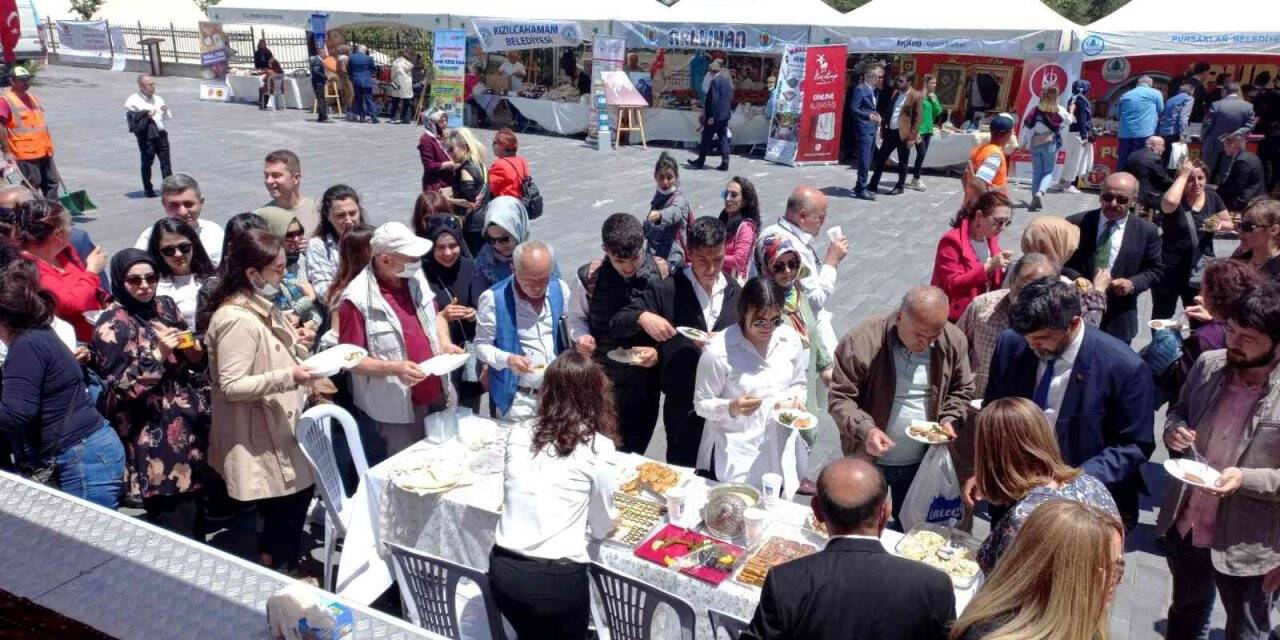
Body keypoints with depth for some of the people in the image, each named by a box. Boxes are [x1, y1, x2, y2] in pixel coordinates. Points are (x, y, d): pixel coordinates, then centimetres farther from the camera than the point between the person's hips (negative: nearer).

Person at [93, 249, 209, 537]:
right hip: (156, 437, -6)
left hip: (191, 423, 6)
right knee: (176, 528, -3)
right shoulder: (112, 325, -10)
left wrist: (196, 353, -4)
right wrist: (158, 353, -22)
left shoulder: (166, 305, 8)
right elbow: (122, 386, -13)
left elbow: (192, 355, 19)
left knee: (197, 508, 15)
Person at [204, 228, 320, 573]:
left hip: (280, 427, 10)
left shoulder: (262, 307, 8)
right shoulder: (237, 320, -23)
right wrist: (288, 377, -31)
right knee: (283, 511, 1)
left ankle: (289, 566, 36)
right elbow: (231, 386, -24)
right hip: (259, 437, -10)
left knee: (299, 496, 19)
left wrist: (298, 345, 4)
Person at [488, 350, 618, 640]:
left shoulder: (518, 433, 3)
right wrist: (610, 516, 25)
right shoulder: (598, 447, -8)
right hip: (556, 578, -4)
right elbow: (601, 528, 3)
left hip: (502, 570, 4)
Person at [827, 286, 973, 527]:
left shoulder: (953, 342, -9)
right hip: (869, 459, -3)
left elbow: (962, 390, 7)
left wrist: (949, 419, -10)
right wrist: (865, 429, -32)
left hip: (921, 462, 3)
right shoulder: (861, 342, -23)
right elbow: (839, 398, -17)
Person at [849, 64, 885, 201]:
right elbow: (853, 109, -17)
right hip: (864, 129, -9)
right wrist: (868, 116, -28)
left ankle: (860, 186, 22)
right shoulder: (860, 89, -10)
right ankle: (861, 190, -7)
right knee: (864, 160, -10)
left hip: (872, 129, 9)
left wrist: (876, 115, 6)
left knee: (867, 160, 13)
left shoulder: (873, 90, 17)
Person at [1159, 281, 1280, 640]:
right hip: (1184, 526, 4)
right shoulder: (1208, 364, -7)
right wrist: (1173, 430, -12)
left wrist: (1246, 478, -30)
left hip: (1245, 546, -4)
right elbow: (1179, 411, 9)